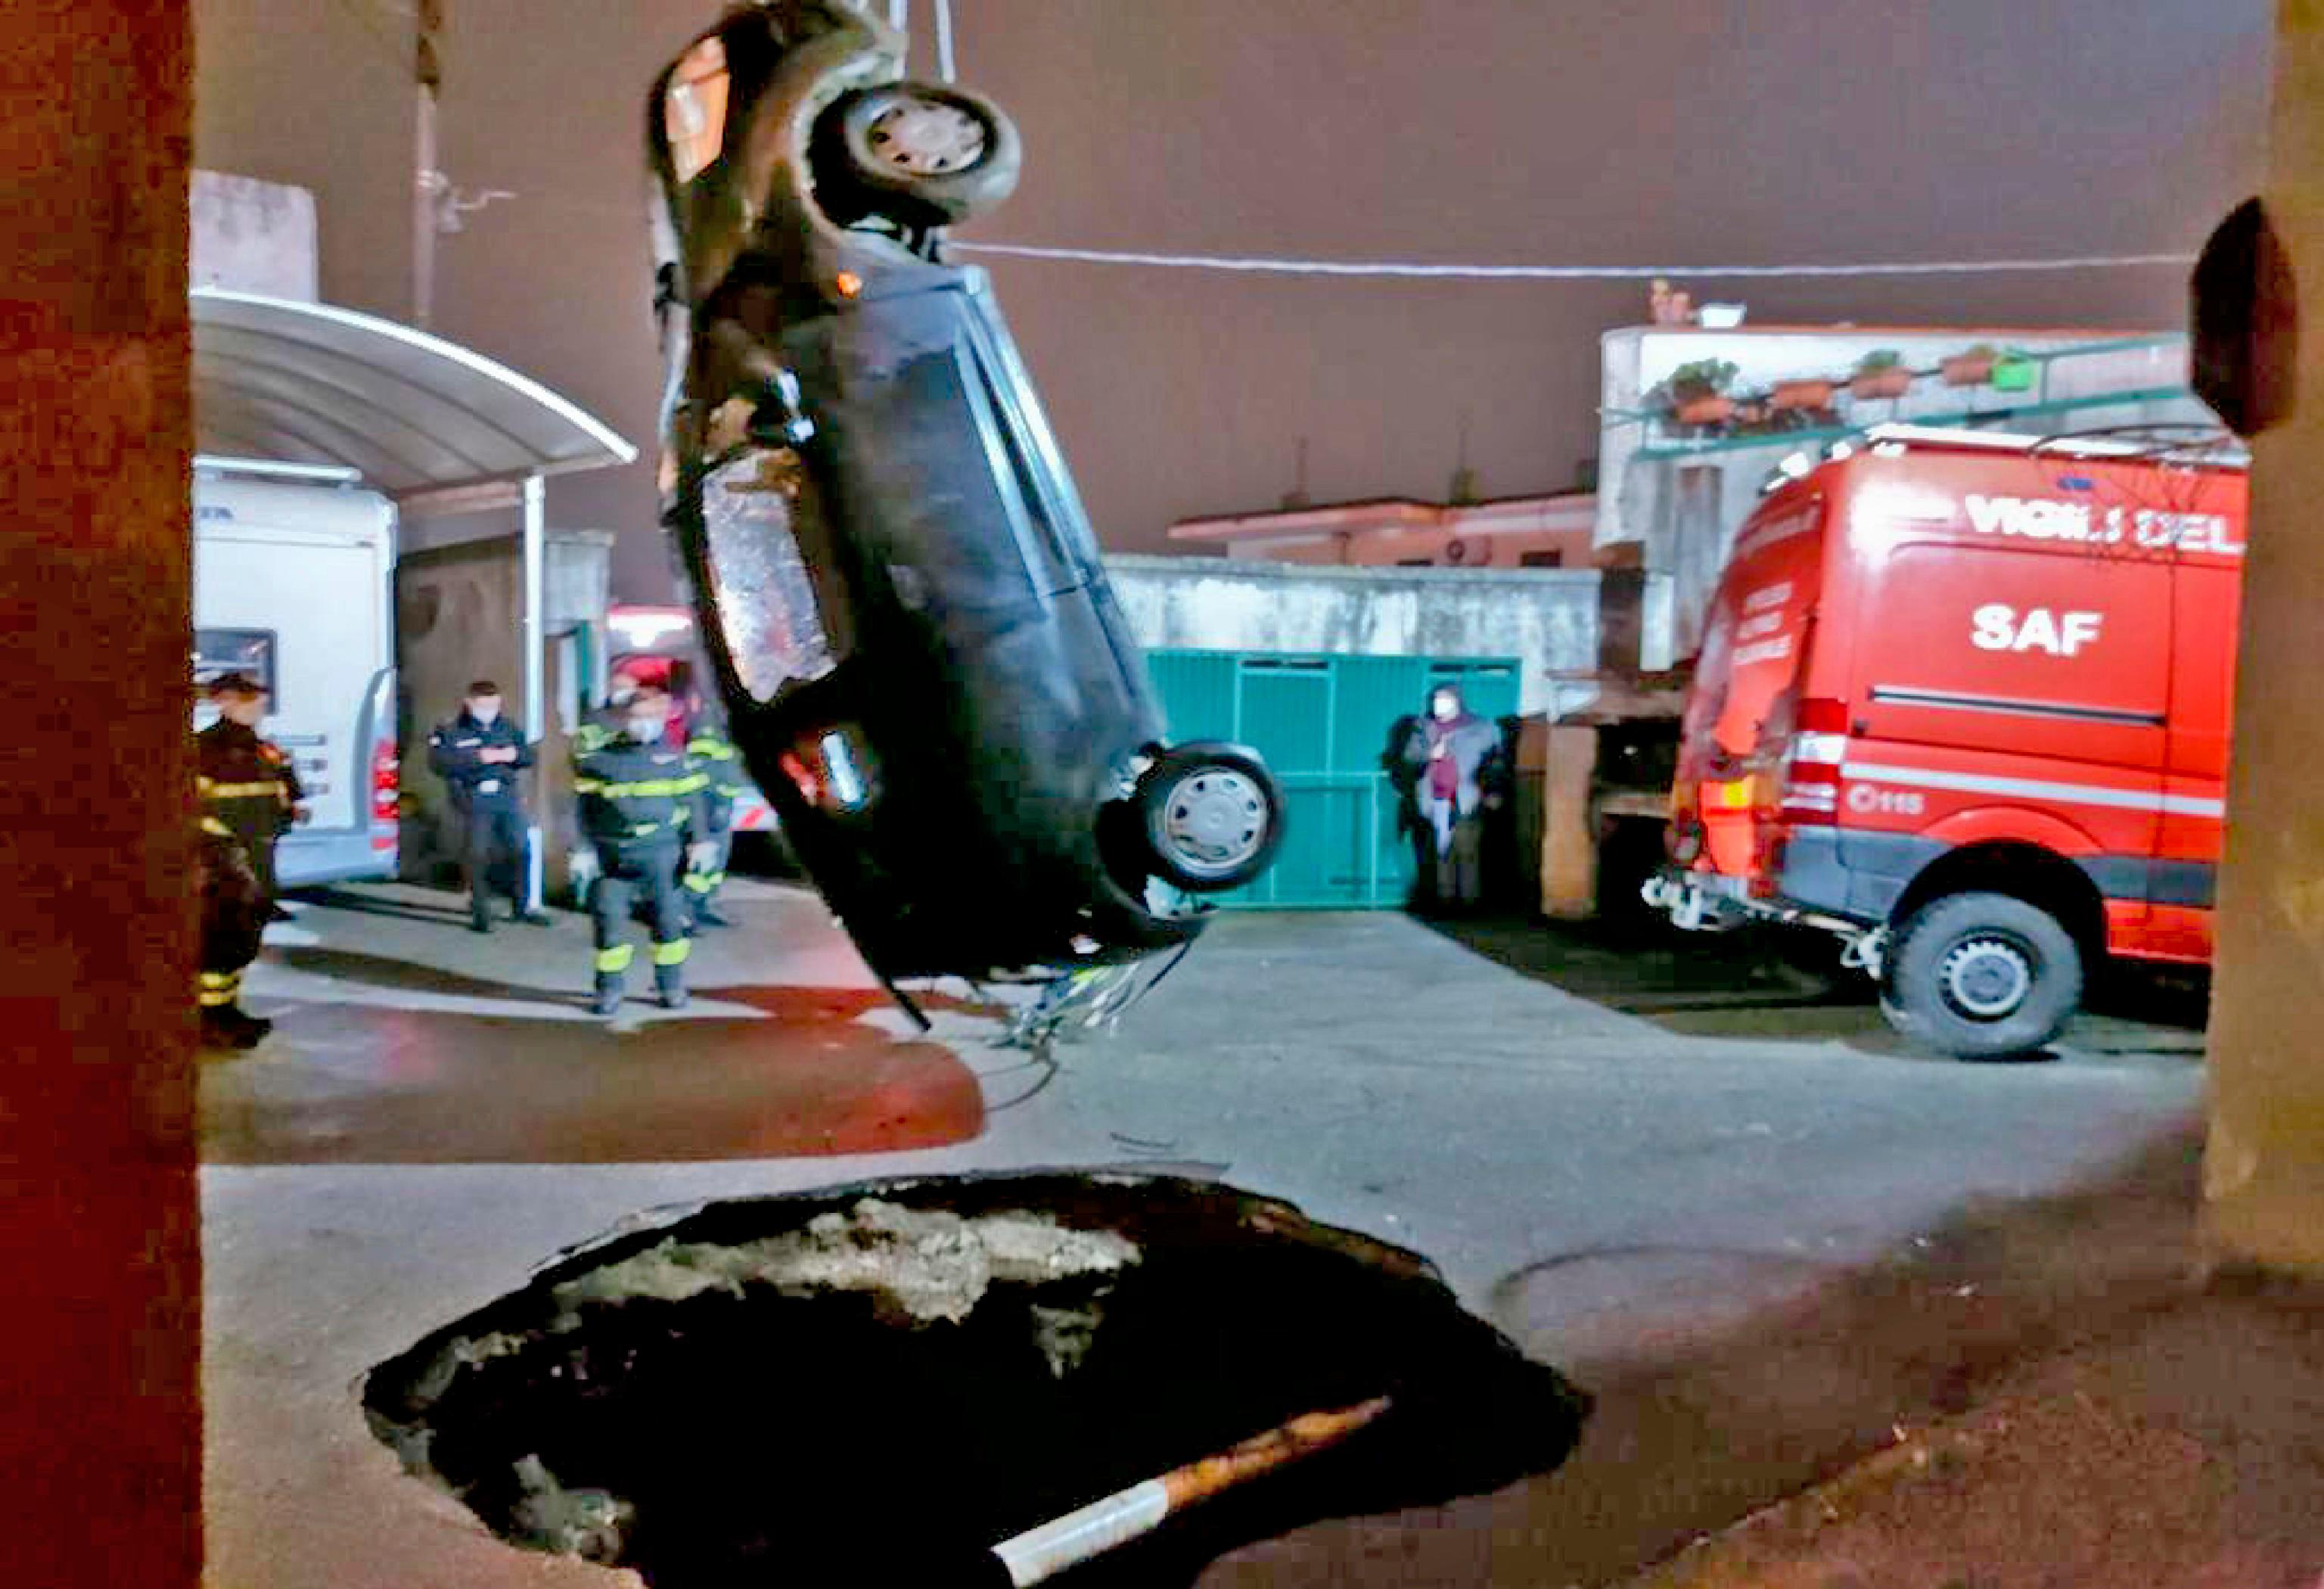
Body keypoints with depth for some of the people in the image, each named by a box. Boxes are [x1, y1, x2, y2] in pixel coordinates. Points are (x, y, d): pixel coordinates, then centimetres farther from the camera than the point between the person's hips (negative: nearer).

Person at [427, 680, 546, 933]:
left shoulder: (508, 727, 13)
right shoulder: (451, 731, -2)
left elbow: (528, 755, 13)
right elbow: (439, 763, -15)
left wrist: (513, 754, -10)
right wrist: (478, 758, -20)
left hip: (508, 798, 4)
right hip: (475, 800, -4)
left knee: (520, 851, 7)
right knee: (476, 855, -4)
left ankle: (521, 907, 22)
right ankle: (480, 912, 8)